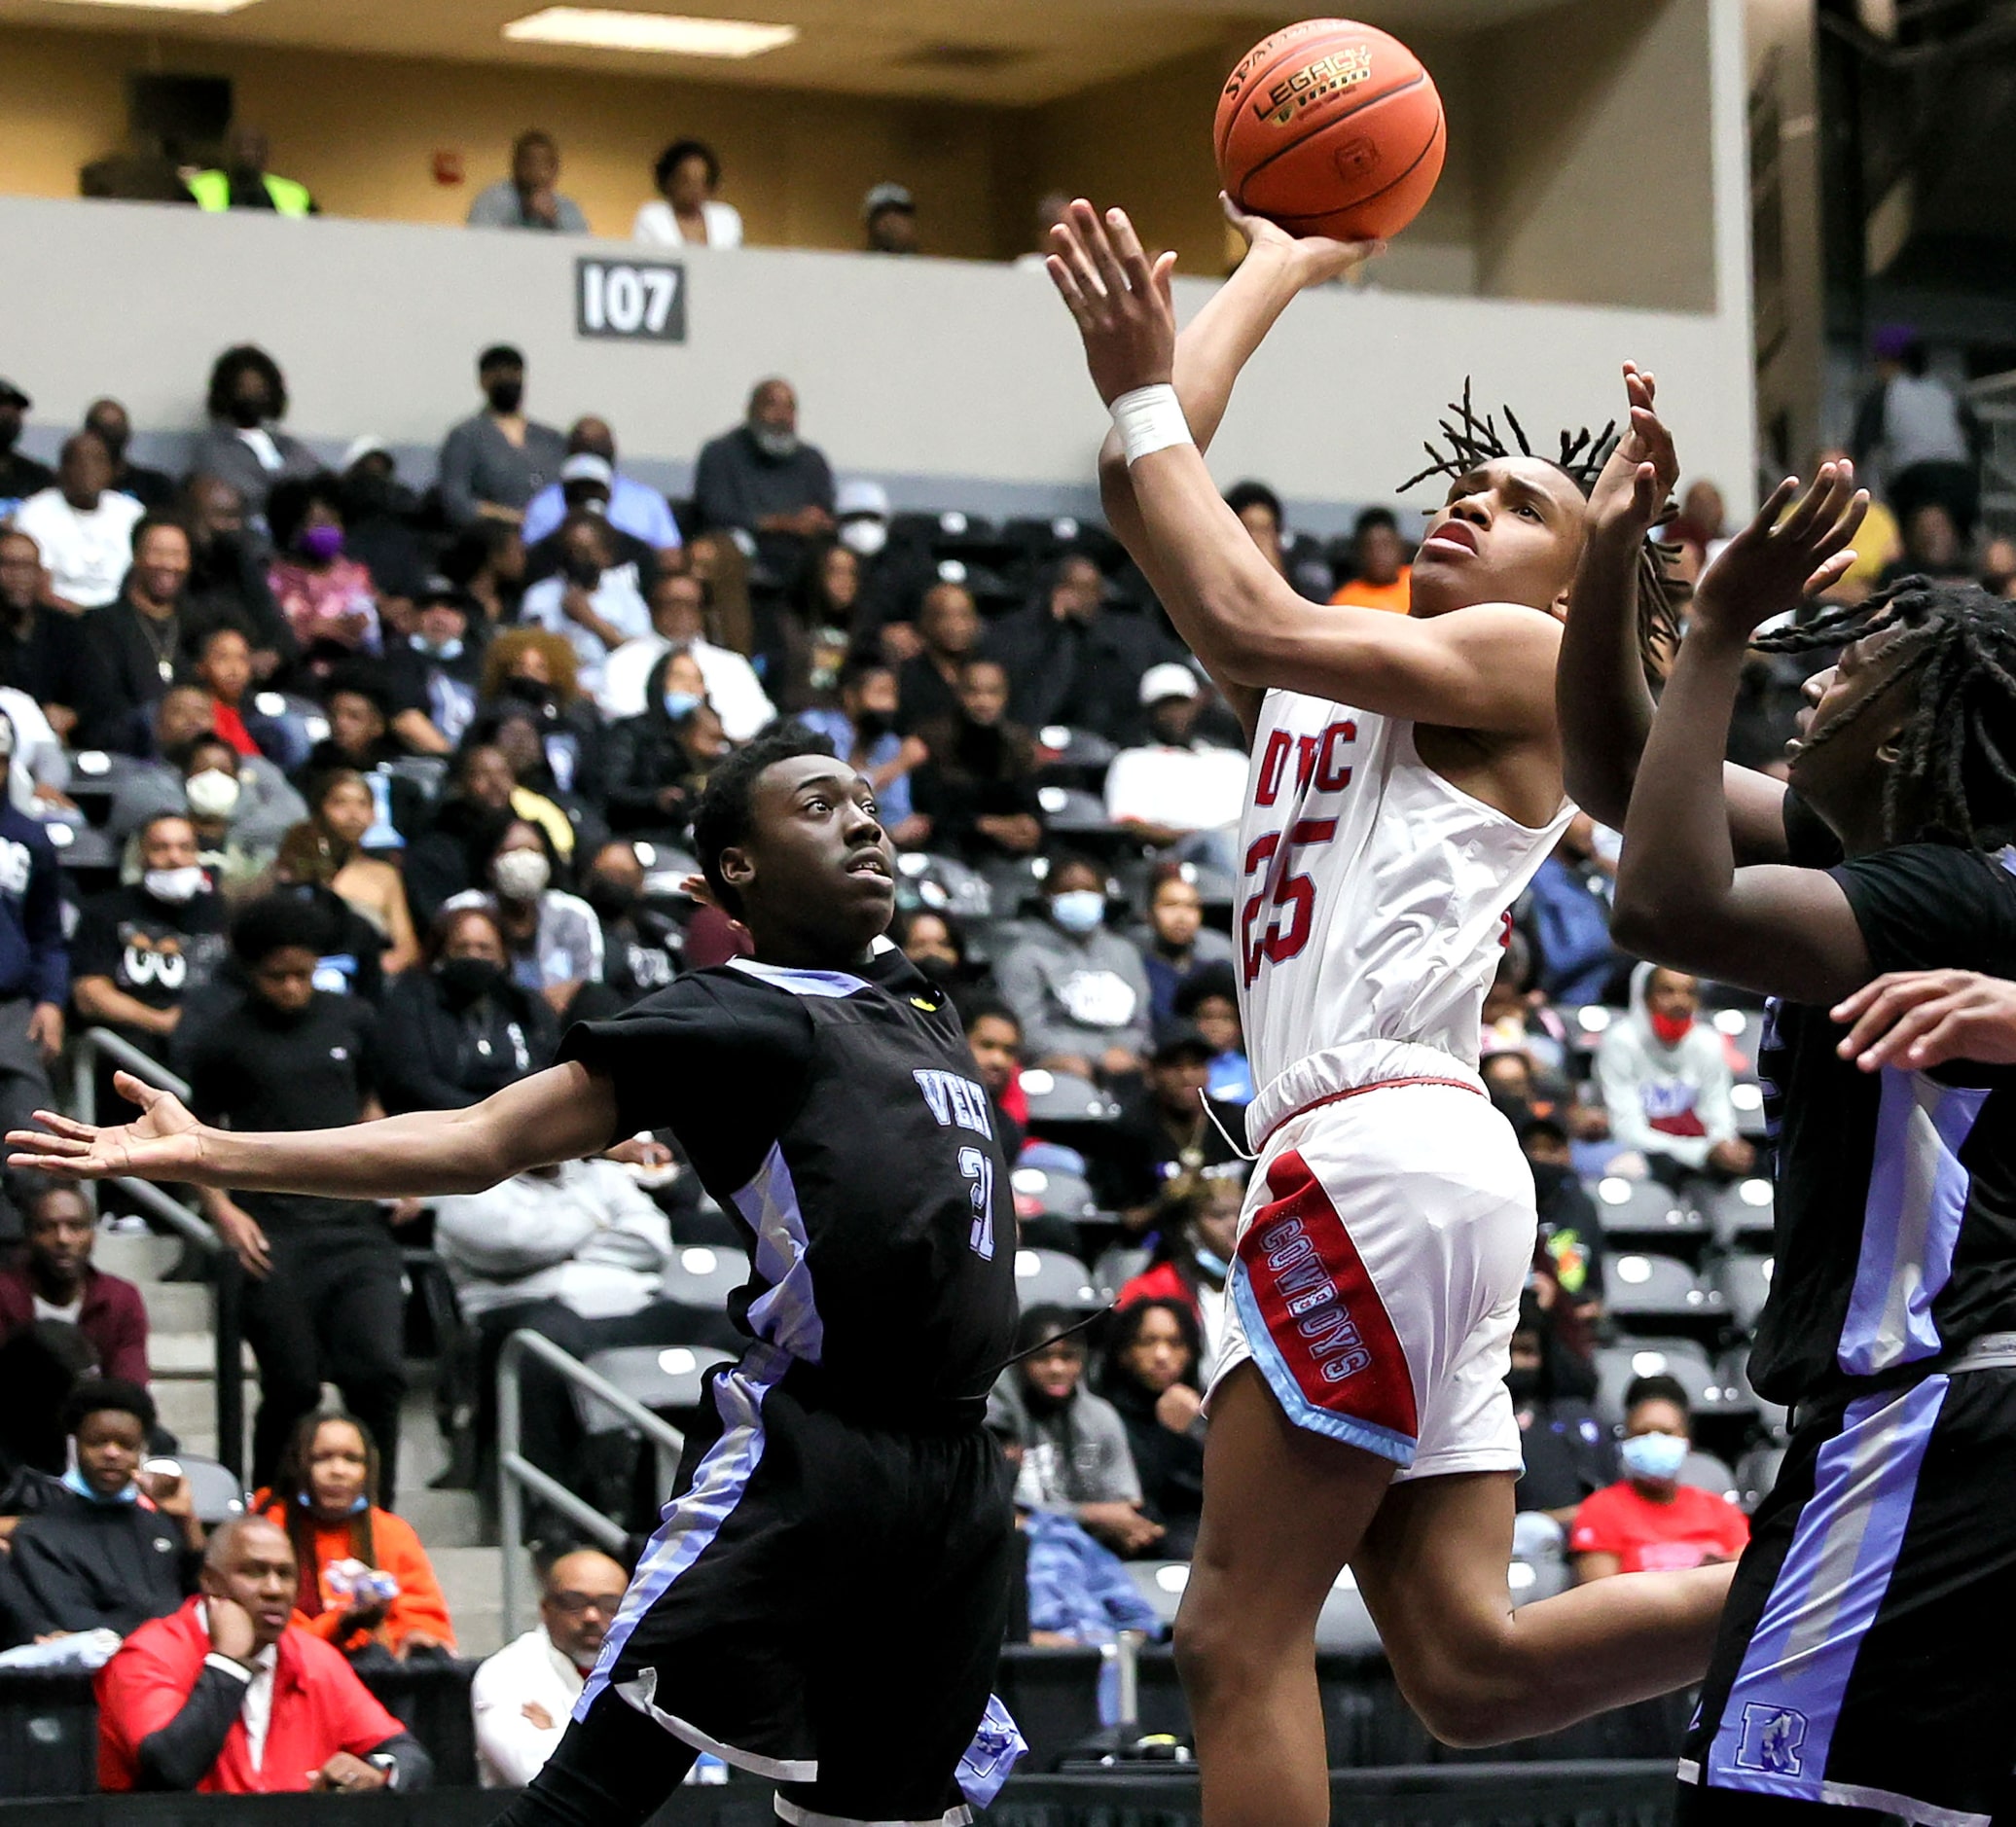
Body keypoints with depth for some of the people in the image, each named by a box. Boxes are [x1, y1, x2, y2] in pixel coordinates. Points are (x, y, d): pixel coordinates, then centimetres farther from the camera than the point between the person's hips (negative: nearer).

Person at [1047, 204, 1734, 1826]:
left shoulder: (1526, 658, 3)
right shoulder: (1317, 684, 26)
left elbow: (1244, 618, -11)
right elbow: (1151, 496, 23)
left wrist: (1147, 395, -4)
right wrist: (1279, 265, 32)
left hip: (1384, 1153, -9)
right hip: (1366, 1162, 9)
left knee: (1241, 1633, -9)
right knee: (1470, 1662, -1)